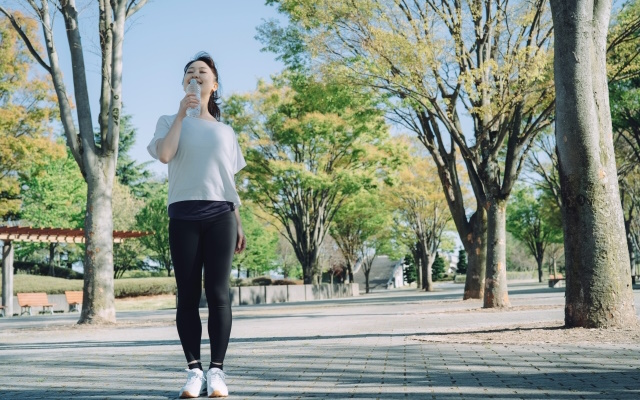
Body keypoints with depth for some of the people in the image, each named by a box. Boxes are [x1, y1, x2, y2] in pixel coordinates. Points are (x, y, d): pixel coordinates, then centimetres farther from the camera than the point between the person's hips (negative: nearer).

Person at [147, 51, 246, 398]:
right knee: (188, 295, -1)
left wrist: (239, 225, 13)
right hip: (183, 214, -1)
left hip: (220, 214, 1)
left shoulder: (225, 131, 19)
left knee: (217, 292, -4)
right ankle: (194, 370, 3)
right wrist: (182, 113, -7)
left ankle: (216, 370, -1)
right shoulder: (170, 121, 12)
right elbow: (164, 155, -9)